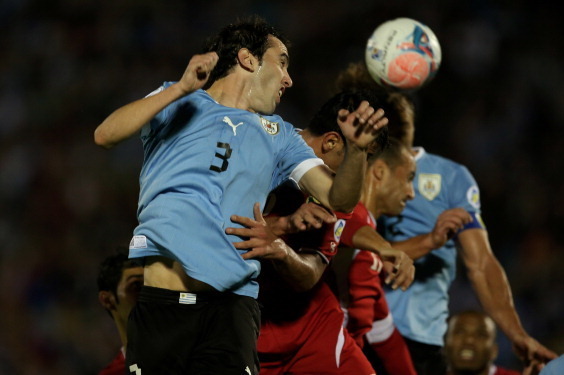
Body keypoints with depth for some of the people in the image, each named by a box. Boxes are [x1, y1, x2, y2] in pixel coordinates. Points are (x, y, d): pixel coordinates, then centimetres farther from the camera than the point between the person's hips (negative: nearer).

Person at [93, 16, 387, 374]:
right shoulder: (176, 103, 13)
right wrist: (183, 88, -11)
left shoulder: (279, 135, 20)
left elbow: (337, 198, 9)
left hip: (230, 305, 1)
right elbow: (105, 135, -3)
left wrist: (357, 148, -11)